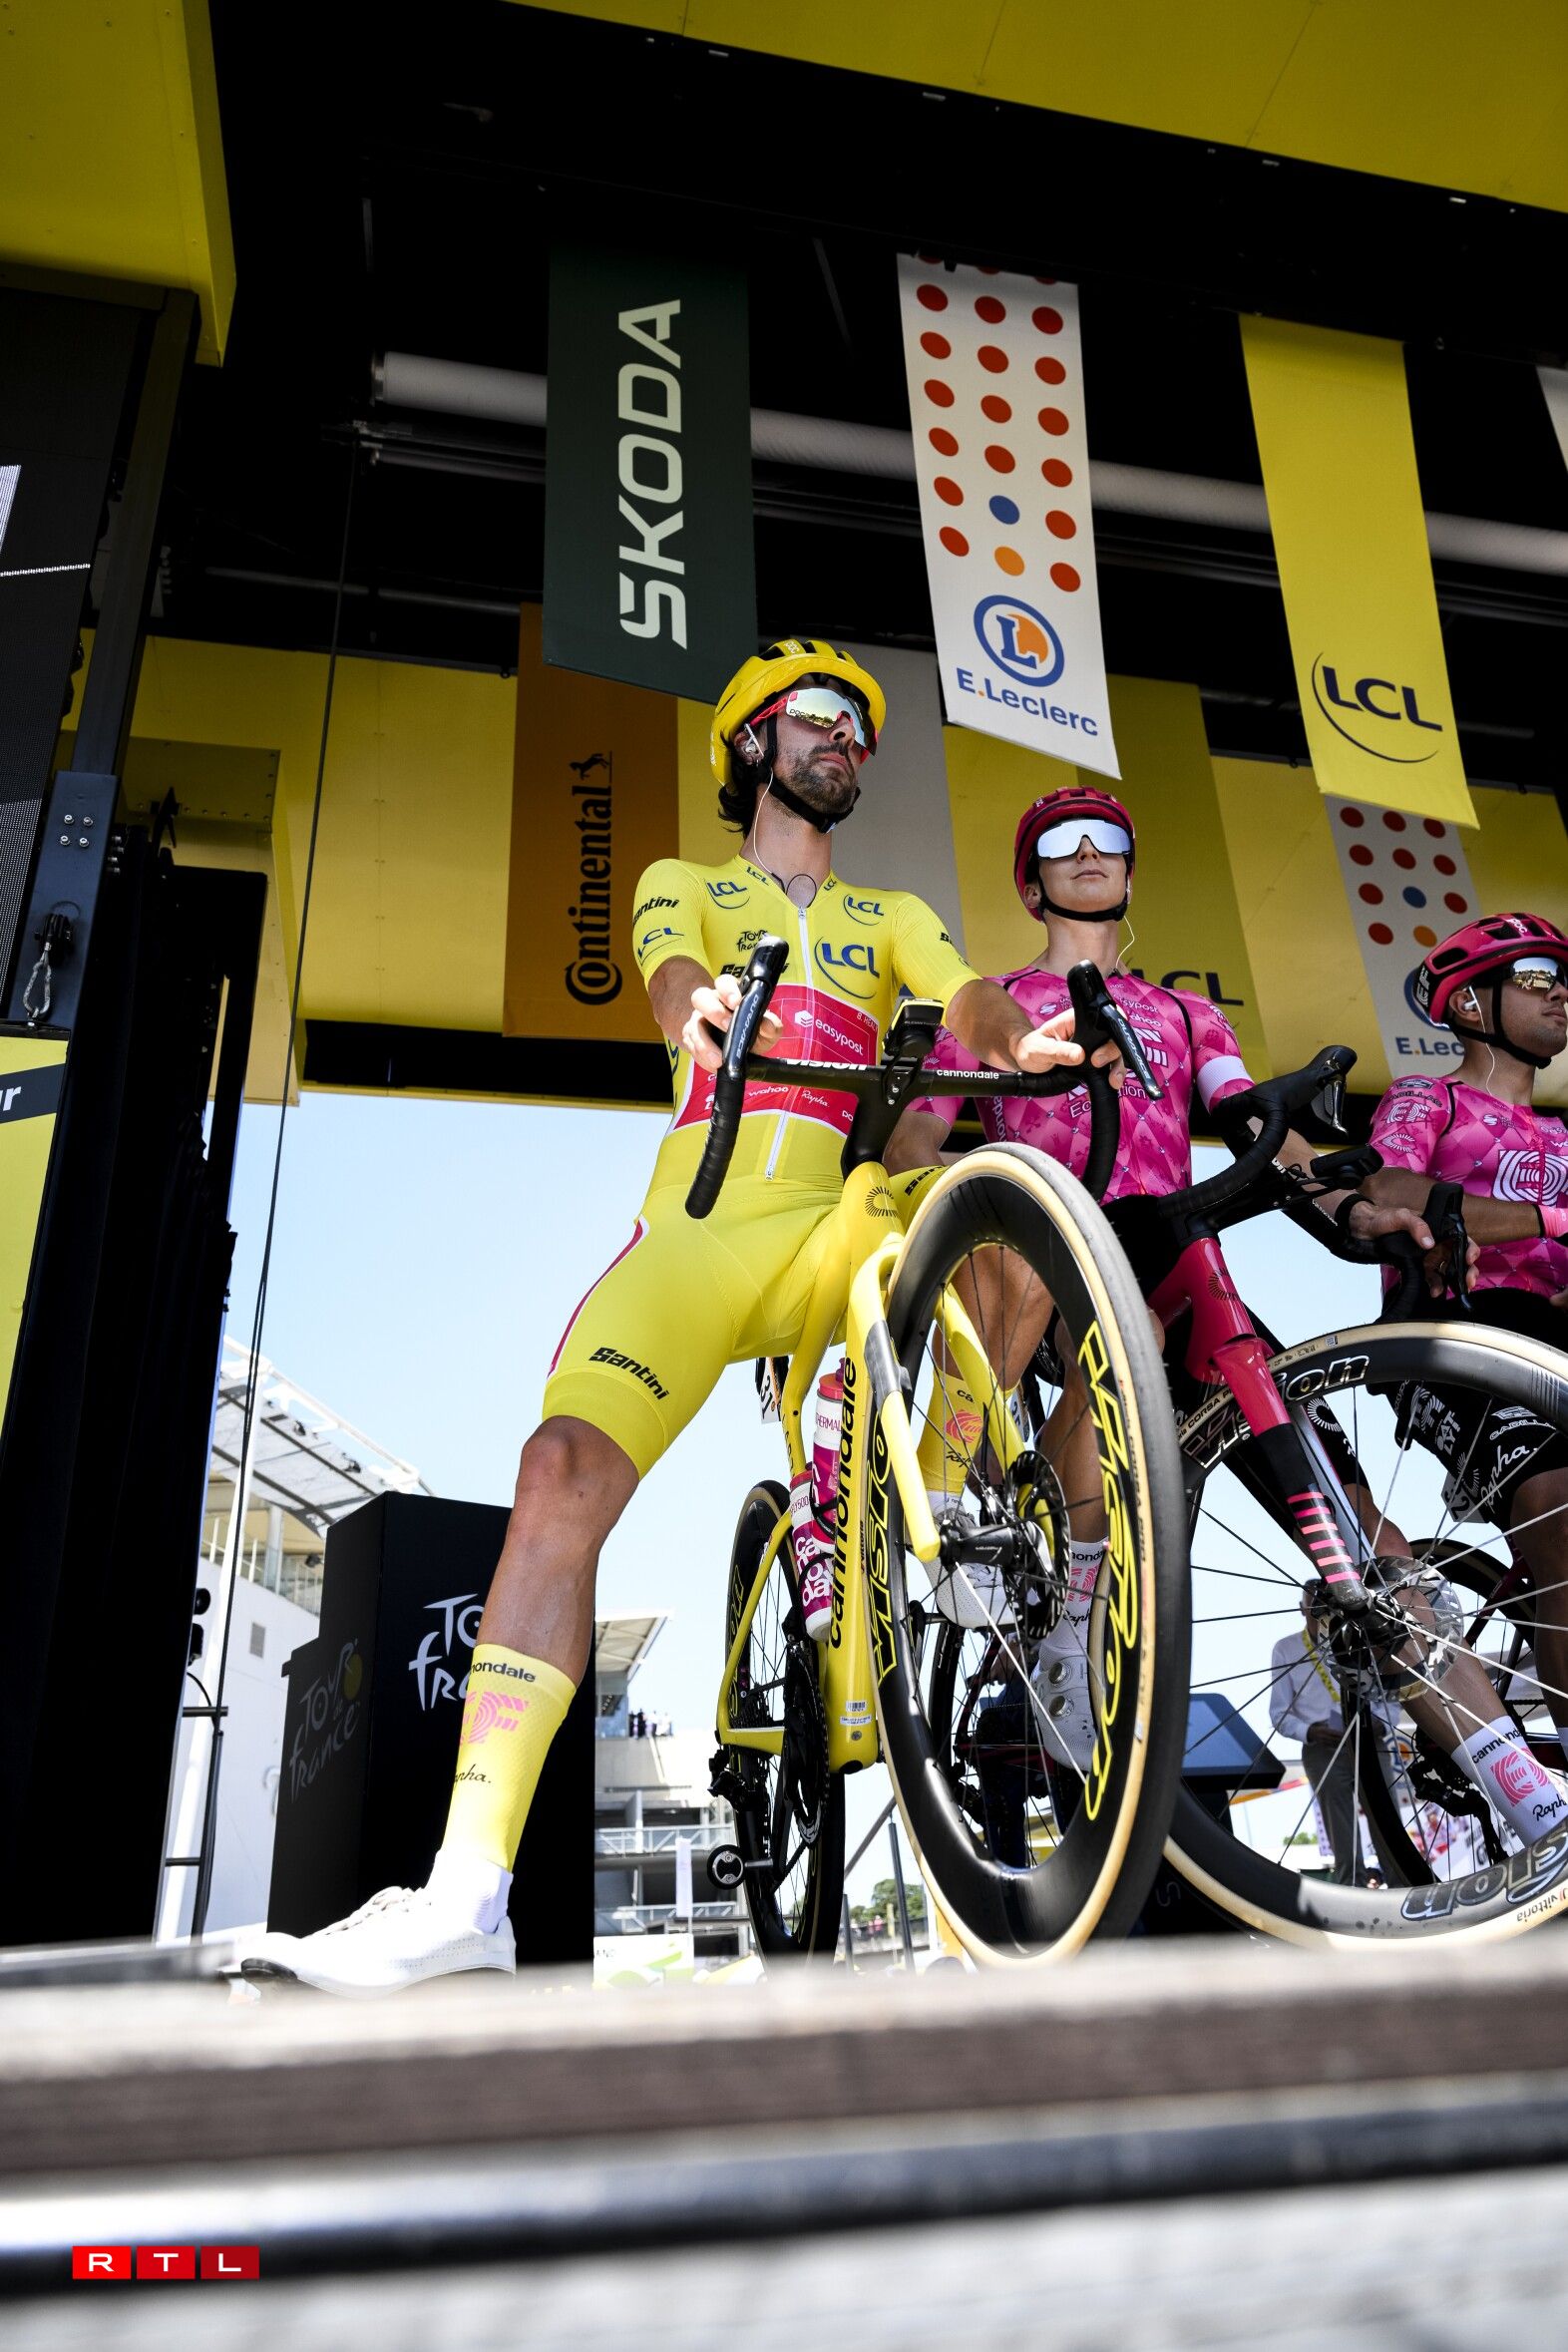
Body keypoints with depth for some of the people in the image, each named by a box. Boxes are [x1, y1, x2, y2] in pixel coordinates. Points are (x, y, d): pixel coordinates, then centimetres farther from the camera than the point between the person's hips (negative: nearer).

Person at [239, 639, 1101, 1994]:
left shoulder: (893, 916, 27)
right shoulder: (685, 884, 23)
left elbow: (971, 998, 5)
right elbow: (672, 975, -1)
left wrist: (1019, 1038, -21)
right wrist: (701, 1009, -28)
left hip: (841, 1226, 1)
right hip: (697, 1224, -1)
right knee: (565, 1472, -22)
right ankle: (468, 1895, -22)